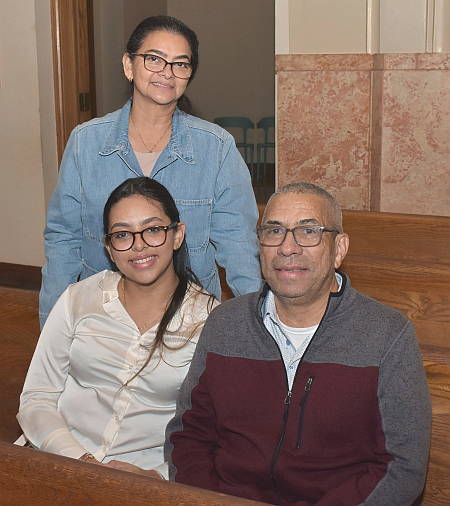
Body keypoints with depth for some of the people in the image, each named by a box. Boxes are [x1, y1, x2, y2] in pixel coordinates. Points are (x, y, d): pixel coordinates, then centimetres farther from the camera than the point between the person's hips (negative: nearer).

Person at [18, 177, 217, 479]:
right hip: (59, 462, 1)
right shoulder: (79, 300, 4)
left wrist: (159, 476, -16)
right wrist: (81, 460, -11)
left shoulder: (209, 320, -2)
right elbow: (37, 400, 4)